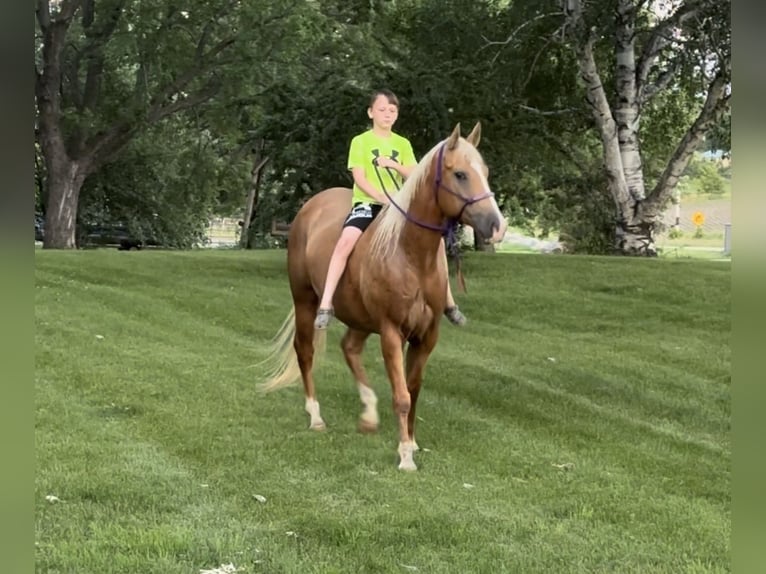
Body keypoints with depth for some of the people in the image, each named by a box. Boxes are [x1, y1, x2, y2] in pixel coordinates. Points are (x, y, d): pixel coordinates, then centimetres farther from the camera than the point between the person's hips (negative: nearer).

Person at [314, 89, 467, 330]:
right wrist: (384, 199, -21)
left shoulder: (403, 144, 13)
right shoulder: (360, 141, 1)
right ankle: (325, 305, -31)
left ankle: (448, 303, 5)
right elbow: (359, 178, -9)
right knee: (346, 240, -32)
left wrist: (395, 165, -14)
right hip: (367, 202, -4)